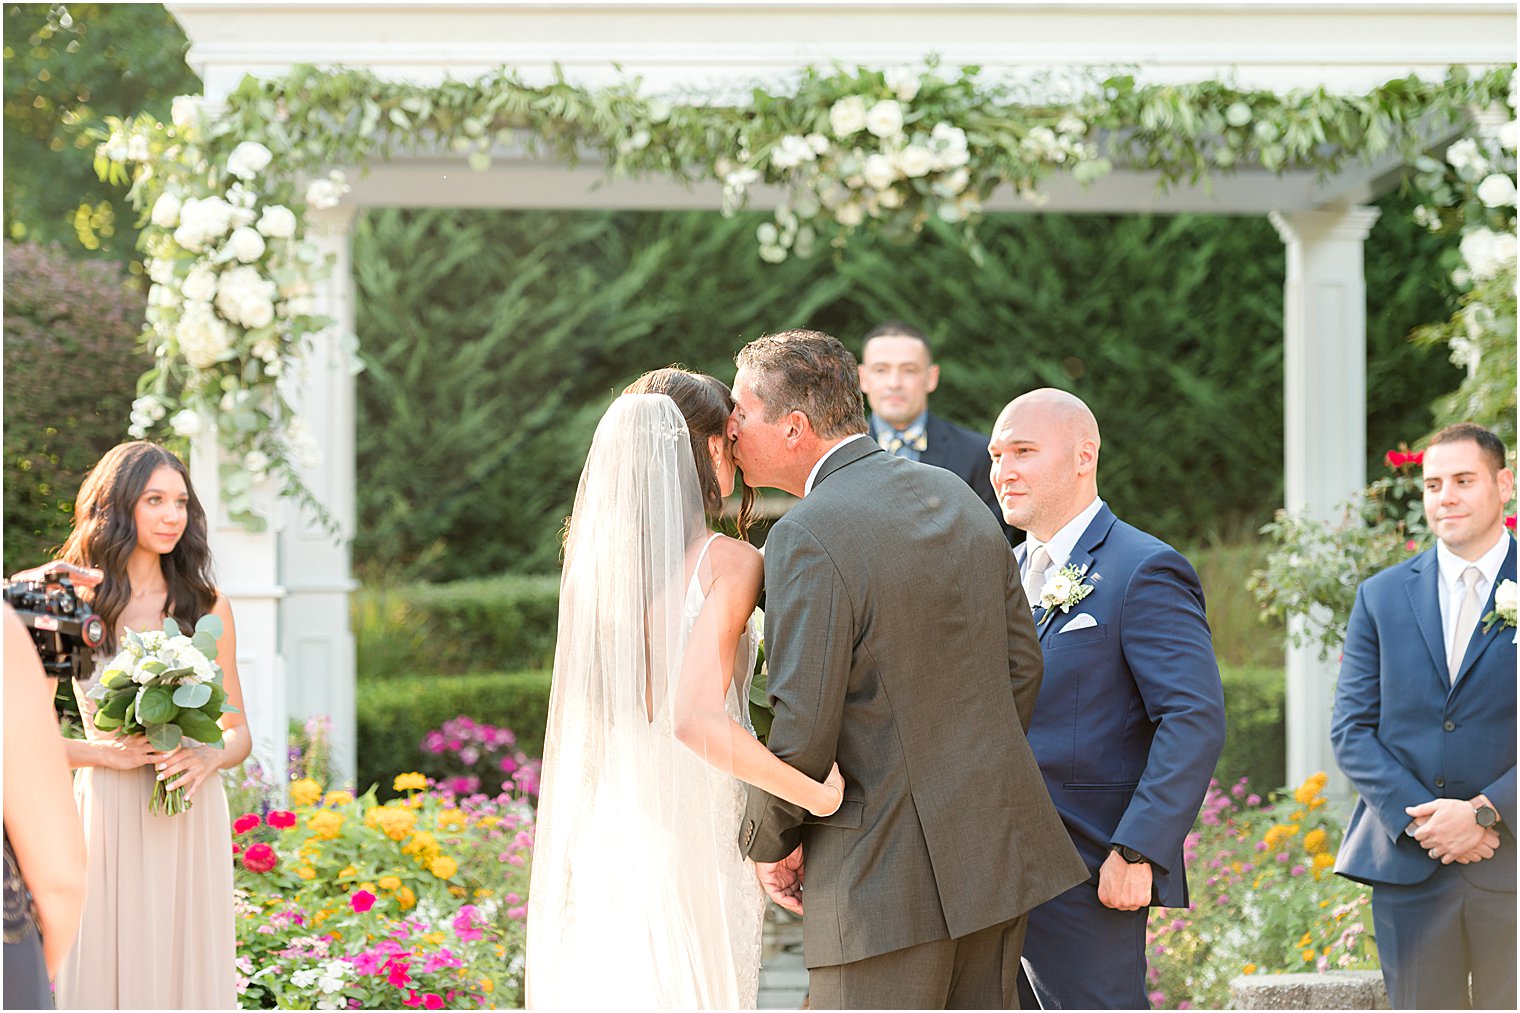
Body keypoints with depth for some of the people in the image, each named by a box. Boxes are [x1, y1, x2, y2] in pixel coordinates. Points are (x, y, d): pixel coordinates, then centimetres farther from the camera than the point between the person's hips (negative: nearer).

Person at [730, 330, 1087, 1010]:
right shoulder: (956, 498, 7)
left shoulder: (808, 538, -17)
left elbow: (802, 732, -17)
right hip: (993, 854, 8)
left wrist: (768, 843, -1)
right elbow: (1020, 662, 12)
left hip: (884, 876, -8)